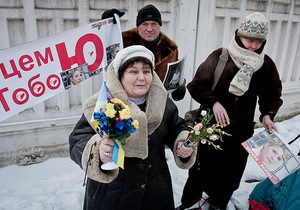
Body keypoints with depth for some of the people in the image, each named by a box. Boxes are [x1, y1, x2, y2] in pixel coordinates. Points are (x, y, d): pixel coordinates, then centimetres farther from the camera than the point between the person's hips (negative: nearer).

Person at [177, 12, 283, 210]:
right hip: (212, 126, -3)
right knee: (202, 169, 11)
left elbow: (272, 94, 9)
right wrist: (214, 102, -26)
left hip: (242, 130, 4)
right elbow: (196, 86, -12)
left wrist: (267, 114, -8)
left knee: (231, 172, 18)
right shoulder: (220, 57, -15)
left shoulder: (266, 64, -4)